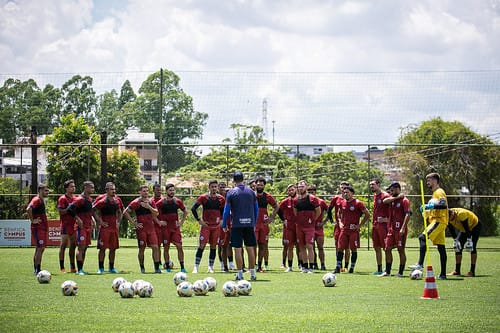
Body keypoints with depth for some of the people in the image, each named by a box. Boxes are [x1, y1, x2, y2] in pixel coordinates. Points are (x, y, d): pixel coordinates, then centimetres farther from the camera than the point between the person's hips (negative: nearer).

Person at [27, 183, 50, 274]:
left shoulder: (42, 200, 16)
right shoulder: (36, 200, -14)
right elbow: (28, 209, -31)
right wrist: (32, 221, -23)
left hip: (43, 228, 10)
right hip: (38, 228, -10)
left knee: (40, 248, 13)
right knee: (40, 248, -11)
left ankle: (36, 269, 18)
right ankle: (37, 270, -11)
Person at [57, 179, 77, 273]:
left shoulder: (75, 198, 15)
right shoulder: (62, 199, -8)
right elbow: (61, 212, -16)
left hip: (74, 225, 8)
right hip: (66, 225, -8)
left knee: (73, 246, 9)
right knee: (63, 246, -4)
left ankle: (72, 267, 14)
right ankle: (62, 268, -1)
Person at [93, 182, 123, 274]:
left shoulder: (117, 200, 8)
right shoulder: (102, 200, -10)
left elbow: (120, 212, 22)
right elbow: (94, 211, -10)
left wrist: (118, 222, 11)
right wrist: (100, 222, -13)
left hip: (115, 227, 6)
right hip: (105, 227, -6)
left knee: (113, 248, 8)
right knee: (102, 248, -3)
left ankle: (111, 267, 17)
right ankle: (101, 268, 2)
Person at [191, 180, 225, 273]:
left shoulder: (221, 199, 5)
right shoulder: (203, 197, -4)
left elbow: (224, 210, 19)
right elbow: (193, 209, -4)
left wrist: (222, 220, 6)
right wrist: (199, 220, -7)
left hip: (216, 226, 3)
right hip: (206, 225, -3)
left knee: (213, 246, 6)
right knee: (201, 245, -8)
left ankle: (210, 267, 12)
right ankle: (196, 267, -6)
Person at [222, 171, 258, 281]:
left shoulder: (231, 192, -2)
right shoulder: (251, 192, 8)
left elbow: (227, 210, -2)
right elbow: (256, 209, 12)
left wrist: (224, 224, 7)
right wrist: (254, 223, 21)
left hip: (237, 224, -3)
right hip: (249, 224, 3)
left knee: (238, 249, 1)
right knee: (250, 249, 7)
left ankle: (240, 274, -1)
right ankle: (252, 273, 8)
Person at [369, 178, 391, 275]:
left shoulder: (385, 196, -11)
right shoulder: (375, 196, 16)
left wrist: (388, 219, -17)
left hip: (383, 225, -9)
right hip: (375, 225, 9)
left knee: (386, 247, -6)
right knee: (377, 248, 11)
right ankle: (379, 269, 16)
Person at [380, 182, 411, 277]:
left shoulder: (404, 200, -7)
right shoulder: (392, 199, 15)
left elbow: (408, 214, -16)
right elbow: (385, 201, -6)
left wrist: (403, 228, -22)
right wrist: (397, 197, -10)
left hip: (400, 230, -8)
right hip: (391, 229, 8)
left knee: (401, 250, -2)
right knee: (388, 249, 7)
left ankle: (401, 272, 2)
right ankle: (387, 271, 13)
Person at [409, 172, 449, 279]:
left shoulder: (439, 192, -6)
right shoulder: (435, 193, 25)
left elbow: (444, 205, -21)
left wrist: (431, 206, -24)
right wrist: (426, 210, 17)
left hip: (439, 221, -10)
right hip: (436, 221, 10)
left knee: (422, 237, -23)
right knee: (441, 247, 6)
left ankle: (420, 264, -32)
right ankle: (443, 274, 4)